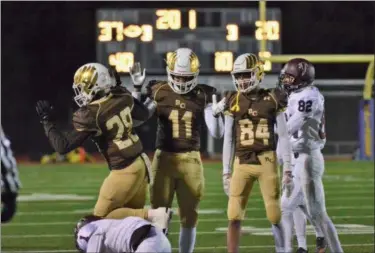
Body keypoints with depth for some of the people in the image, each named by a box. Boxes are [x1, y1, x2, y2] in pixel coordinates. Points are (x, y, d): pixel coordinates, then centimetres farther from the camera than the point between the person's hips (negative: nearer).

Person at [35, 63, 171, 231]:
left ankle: (153, 215, -9)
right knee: (134, 216, 16)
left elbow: (63, 146, -13)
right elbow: (143, 115, 22)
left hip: (124, 171, -8)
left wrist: (48, 121, 0)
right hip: (141, 163, 8)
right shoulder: (122, 98, 1)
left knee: (102, 216, 3)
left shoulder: (90, 115, -18)